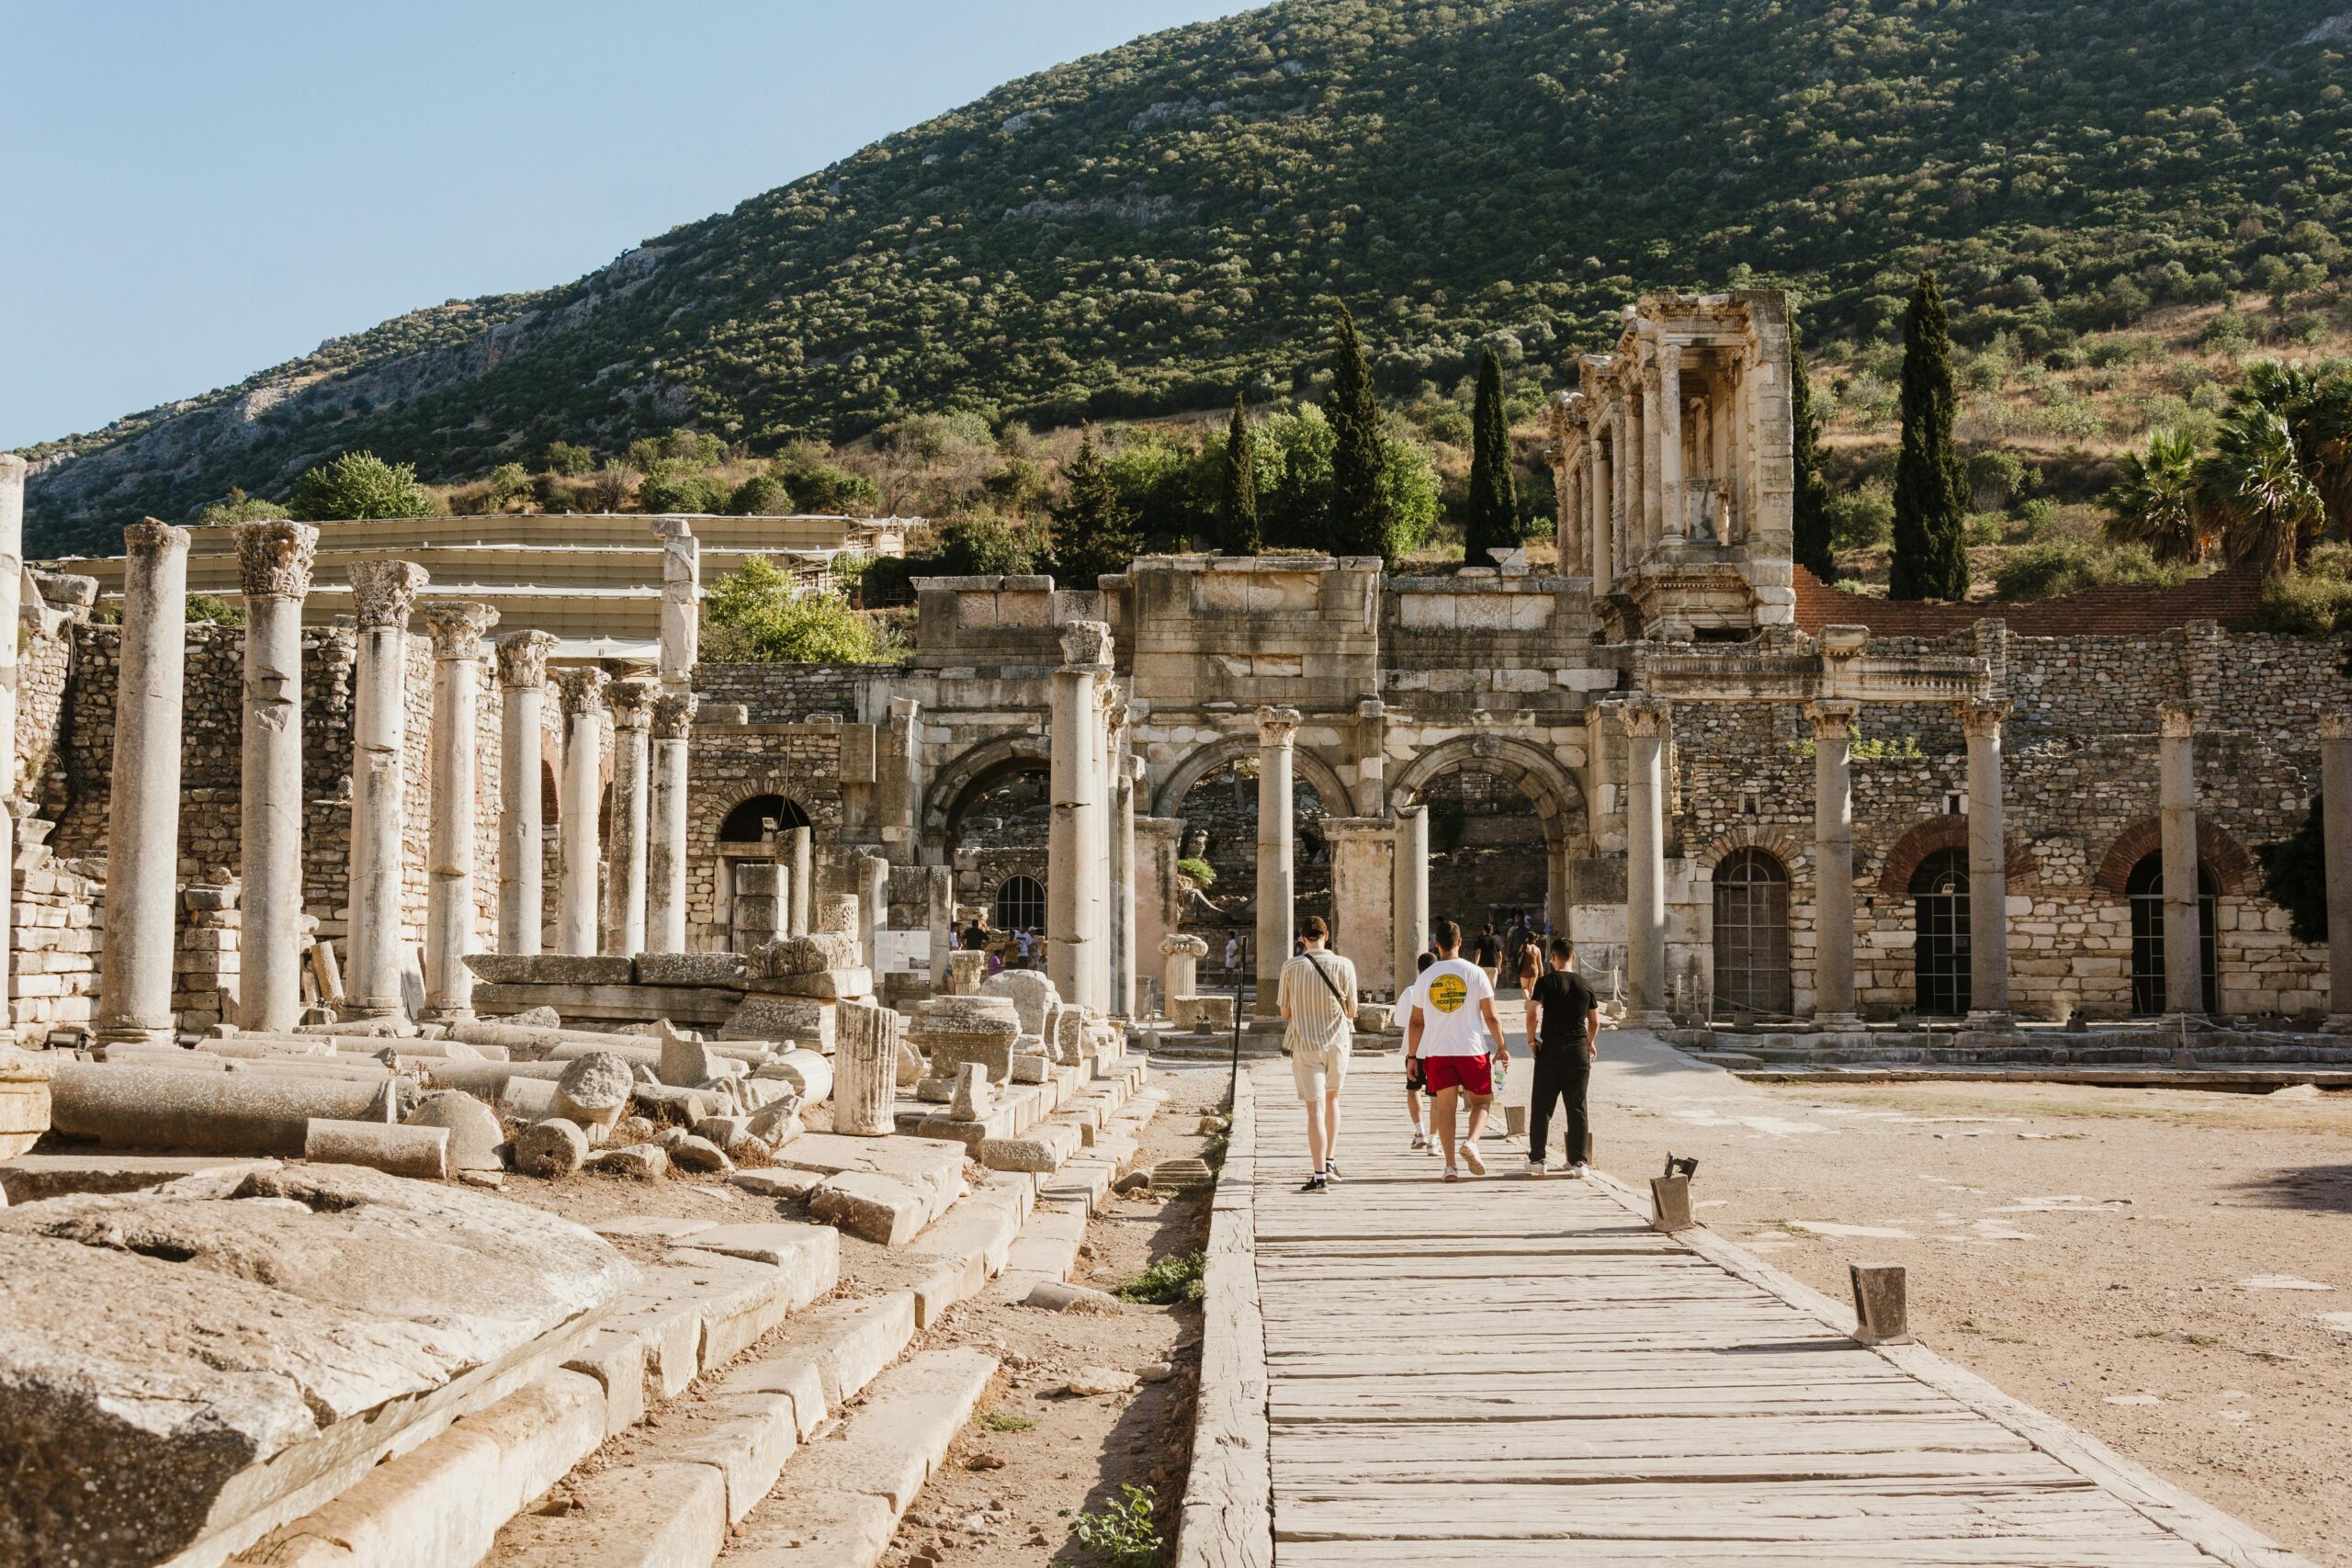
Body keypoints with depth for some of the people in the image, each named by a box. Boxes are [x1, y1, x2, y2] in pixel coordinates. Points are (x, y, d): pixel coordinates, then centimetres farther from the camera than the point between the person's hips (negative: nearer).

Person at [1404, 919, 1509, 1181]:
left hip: (1436, 1051, 2)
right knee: (1481, 1101, 12)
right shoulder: (1475, 973, -3)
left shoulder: (1426, 977, 3)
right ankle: (1471, 1142, -14)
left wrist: (1411, 1056, 14)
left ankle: (1450, 1165, 2)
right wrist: (1502, 1047, 6)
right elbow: (1491, 1016, -3)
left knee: (1445, 1105, 6)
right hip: (1472, 1049, -2)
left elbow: (1416, 1022, 6)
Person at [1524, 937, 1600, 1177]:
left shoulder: (1546, 981, -6)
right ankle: (1577, 1161, 8)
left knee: (1542, 1107, 6)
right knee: (1577, 1107, 8)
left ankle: (1537, 1159, 8)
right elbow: (1595, 1021, 12)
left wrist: (1531, 1040, -3)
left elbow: (1533, 1014, -17)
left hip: (1550, 1049, -3)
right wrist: (1590, 1043, 29)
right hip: (1579, 1050, 3)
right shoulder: (1585, 985, 5)